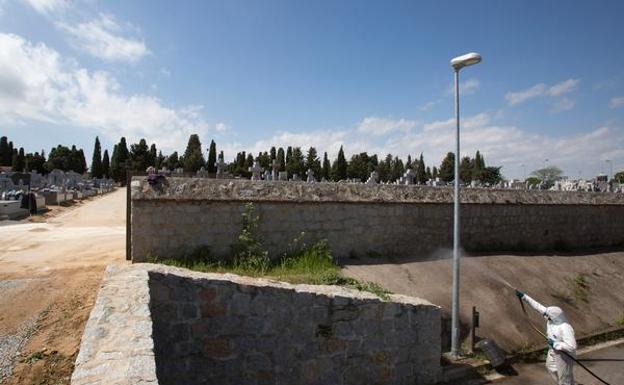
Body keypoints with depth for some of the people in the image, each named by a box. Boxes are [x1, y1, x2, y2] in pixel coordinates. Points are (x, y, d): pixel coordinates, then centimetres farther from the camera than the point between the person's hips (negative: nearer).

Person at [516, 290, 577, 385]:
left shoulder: (565, 328, -37)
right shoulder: (553, 316, -16)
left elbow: (572, 347, -37)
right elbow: (538, 306, -10)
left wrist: (555, 344, -30)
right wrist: (524, 296, -12)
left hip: (564, 354, -9)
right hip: (553, 350, 9)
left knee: (564, 375, 12)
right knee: (551, 367, 29)